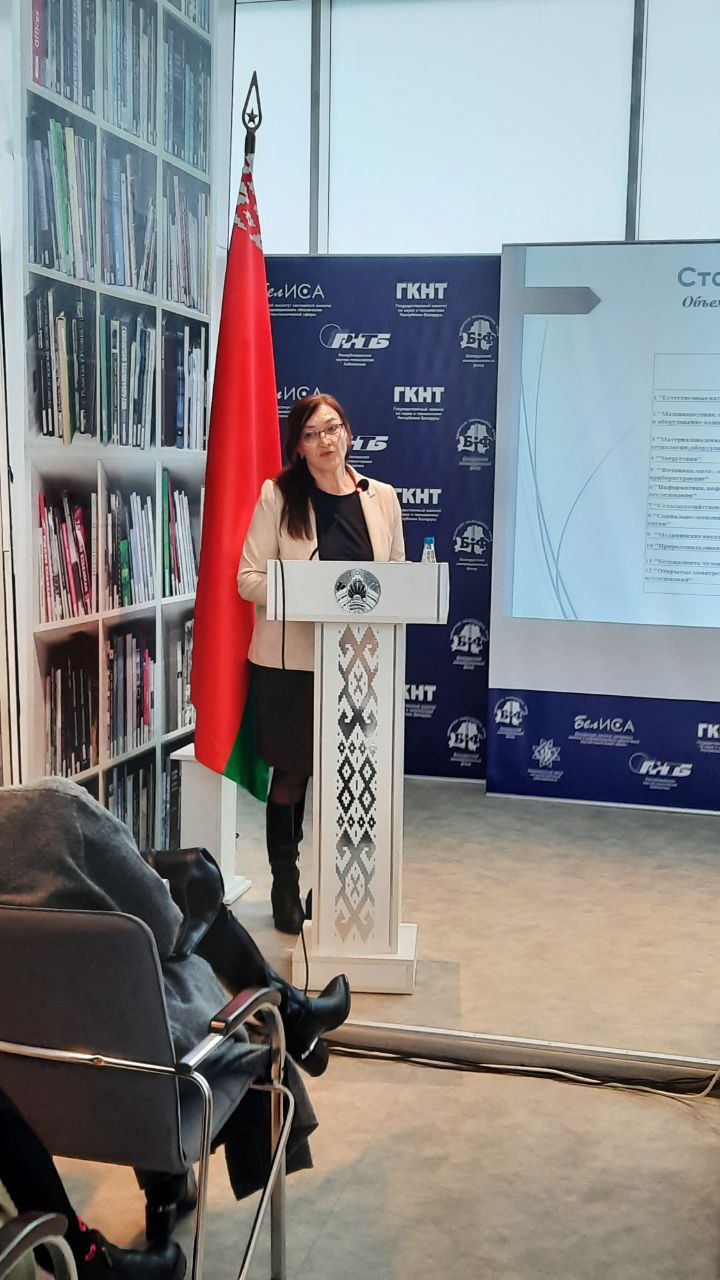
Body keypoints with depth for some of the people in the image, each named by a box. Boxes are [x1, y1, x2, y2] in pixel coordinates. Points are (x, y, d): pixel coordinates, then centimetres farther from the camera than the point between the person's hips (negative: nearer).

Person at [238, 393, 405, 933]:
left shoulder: (383, 498, 8)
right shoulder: (278, 495, -2)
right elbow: (249, 578, -6)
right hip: (291, 657, -2)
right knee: (292, 772, 7)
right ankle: (286, 886, 24)